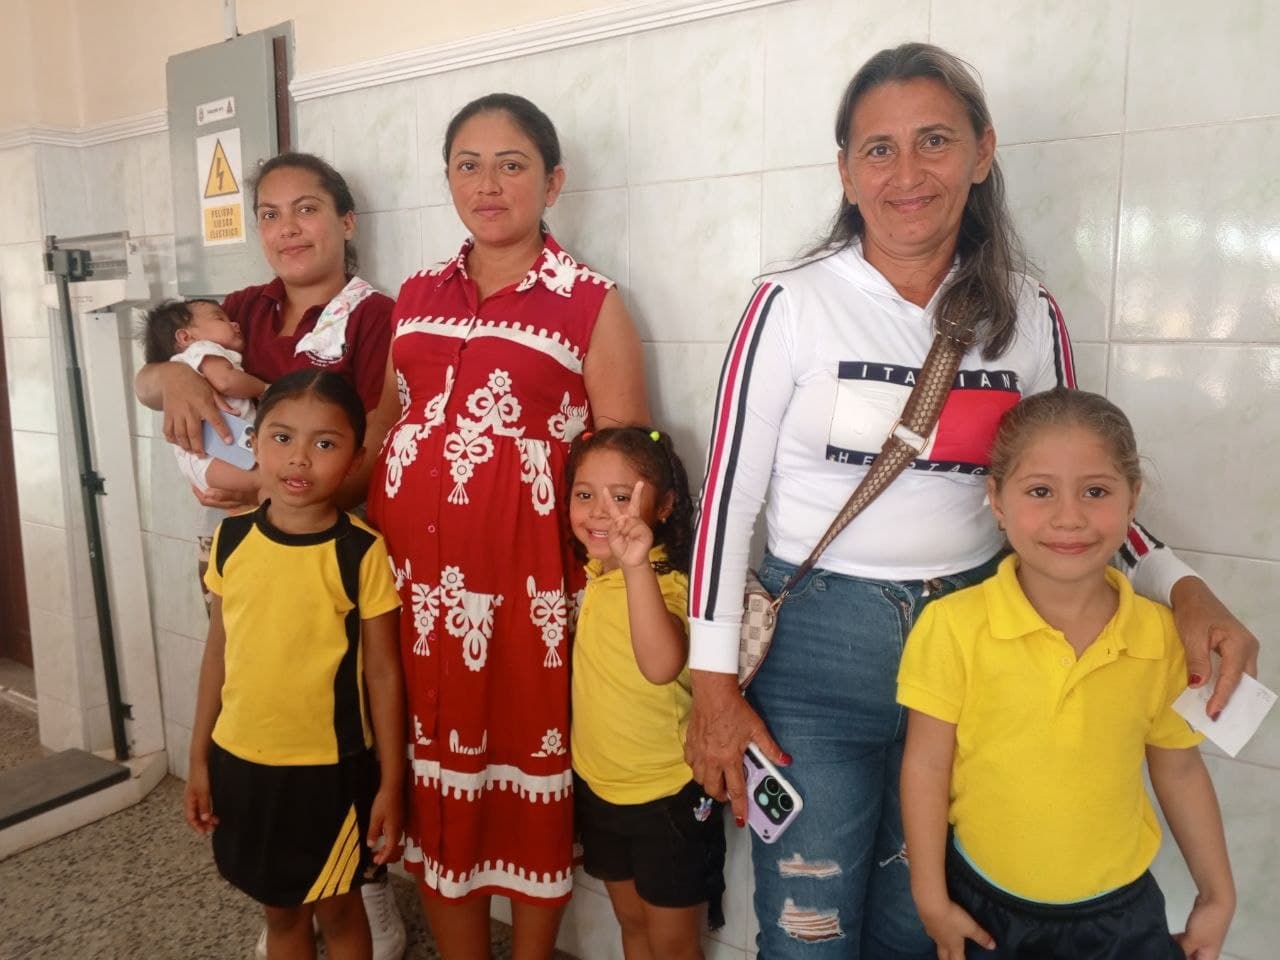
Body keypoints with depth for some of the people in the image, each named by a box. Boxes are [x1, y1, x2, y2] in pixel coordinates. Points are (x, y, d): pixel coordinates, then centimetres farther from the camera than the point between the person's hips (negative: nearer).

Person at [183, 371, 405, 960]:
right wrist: (199, 758, 9)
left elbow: (384, 674, -11)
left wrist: (391, 784, -8)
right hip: (241, 762, 4)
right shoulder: (231, 538, -4)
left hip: (331, 768, -3)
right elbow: (218, 653, 5)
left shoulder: (363, 552, -16)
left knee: (336, 909, 16)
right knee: (280, 910, 22)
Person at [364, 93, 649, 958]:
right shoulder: (417, 295, 11)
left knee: (529, 764, 9)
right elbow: (382, 430, 17)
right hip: (416, 566, 5)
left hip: (525, 571, -4)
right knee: (437, 770, 14)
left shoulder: (591, 302, -4)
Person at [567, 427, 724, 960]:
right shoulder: (592, 574, -2)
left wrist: (637, 565, -54)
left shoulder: (667, 583, -25)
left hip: (667, 795, -7)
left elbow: (662, 666, -46)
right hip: (598, 786, 7)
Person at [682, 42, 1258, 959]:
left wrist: (1182, 589, -6)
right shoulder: (793, 305, -8)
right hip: (815, 642, -3)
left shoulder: (1031, 318, 2)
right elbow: (728, 496, -7)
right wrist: (713, 683, -8)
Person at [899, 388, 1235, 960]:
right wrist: (931, 897, -6)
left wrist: (1217, 894, 13)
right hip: (983, 903, -2)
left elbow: (1179, 770, 4)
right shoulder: (953, 626, -19)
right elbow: (926, 766, -11)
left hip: (1120, 910, 2)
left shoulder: (1162, 636, -10)